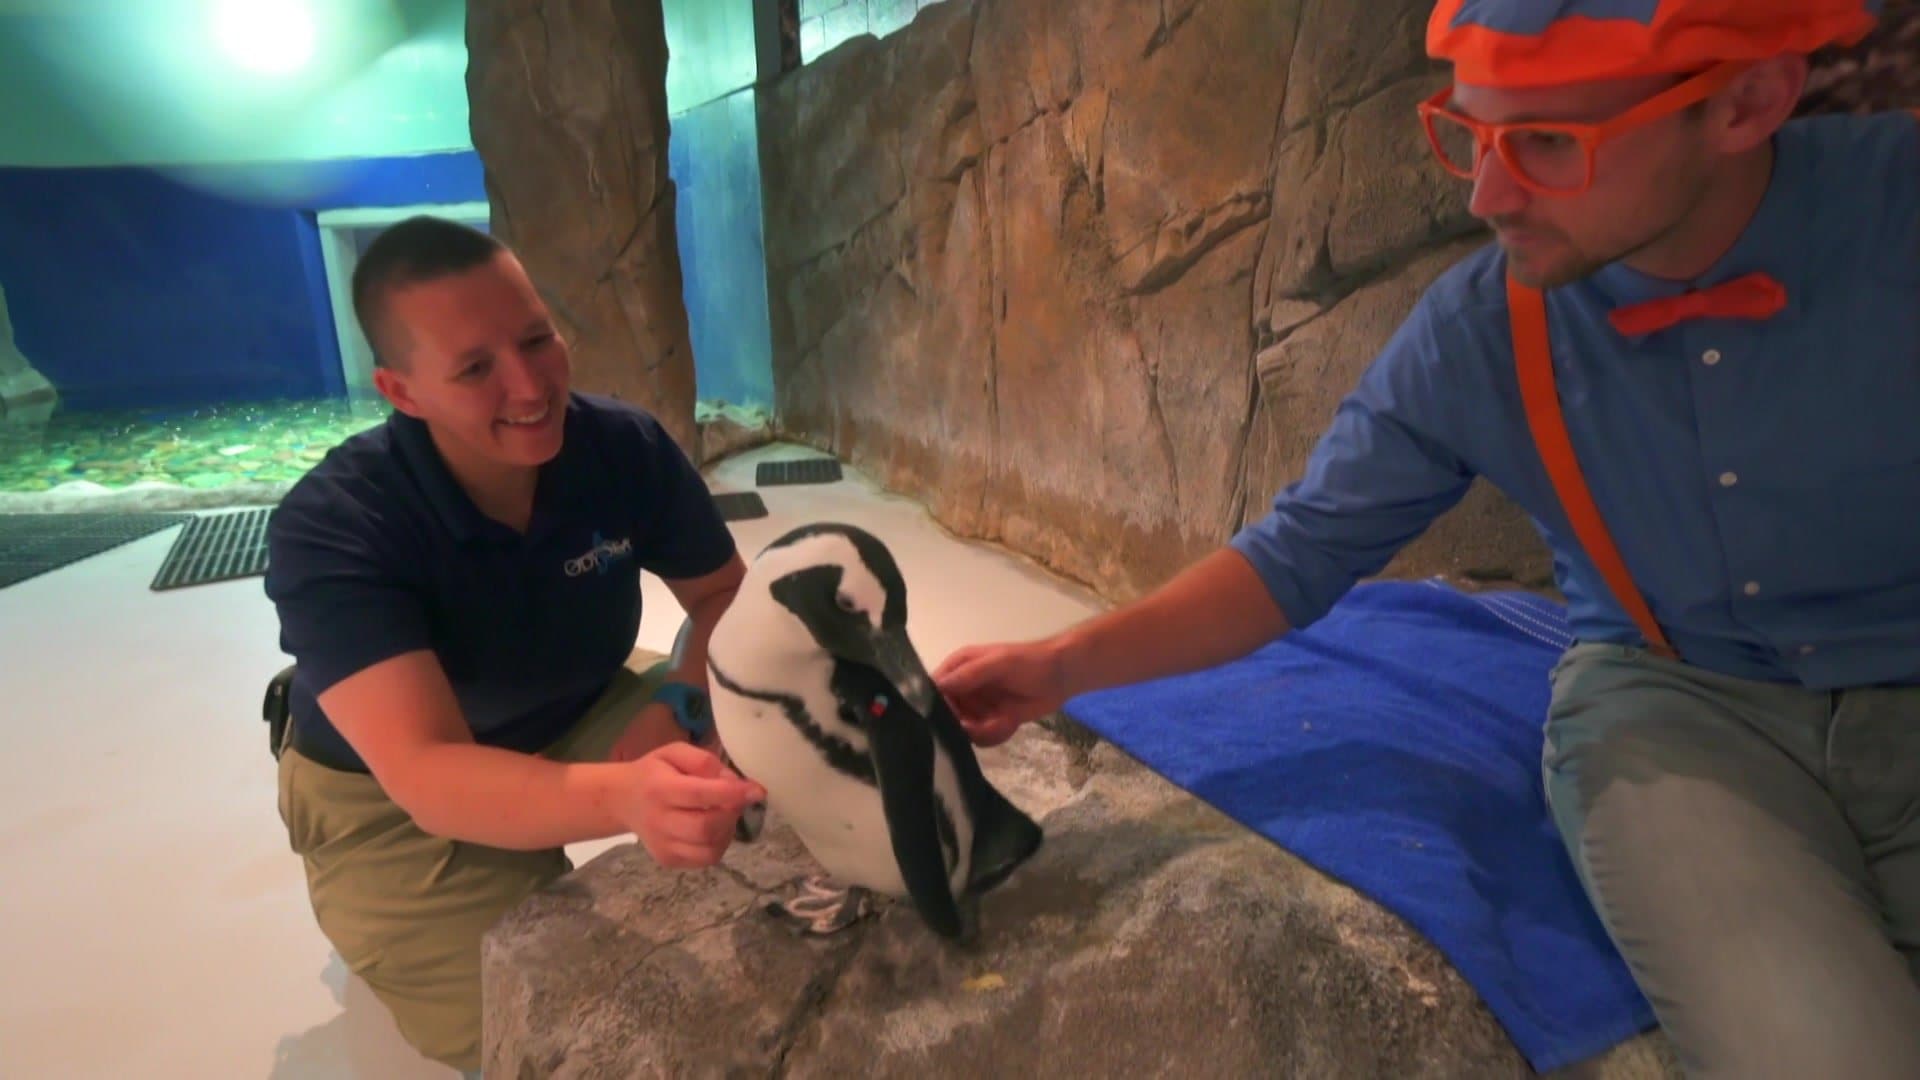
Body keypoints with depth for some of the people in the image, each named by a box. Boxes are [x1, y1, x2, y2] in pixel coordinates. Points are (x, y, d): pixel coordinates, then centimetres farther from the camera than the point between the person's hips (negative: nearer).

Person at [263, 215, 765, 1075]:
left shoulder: (627, 447, -21)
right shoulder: (330, 528, -32)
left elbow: (724, 595, -7)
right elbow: (425, 776, -42)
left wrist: (683, 700, -28)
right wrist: (629, 796, -62)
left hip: (579, 722, 4)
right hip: (388, 795, -3)